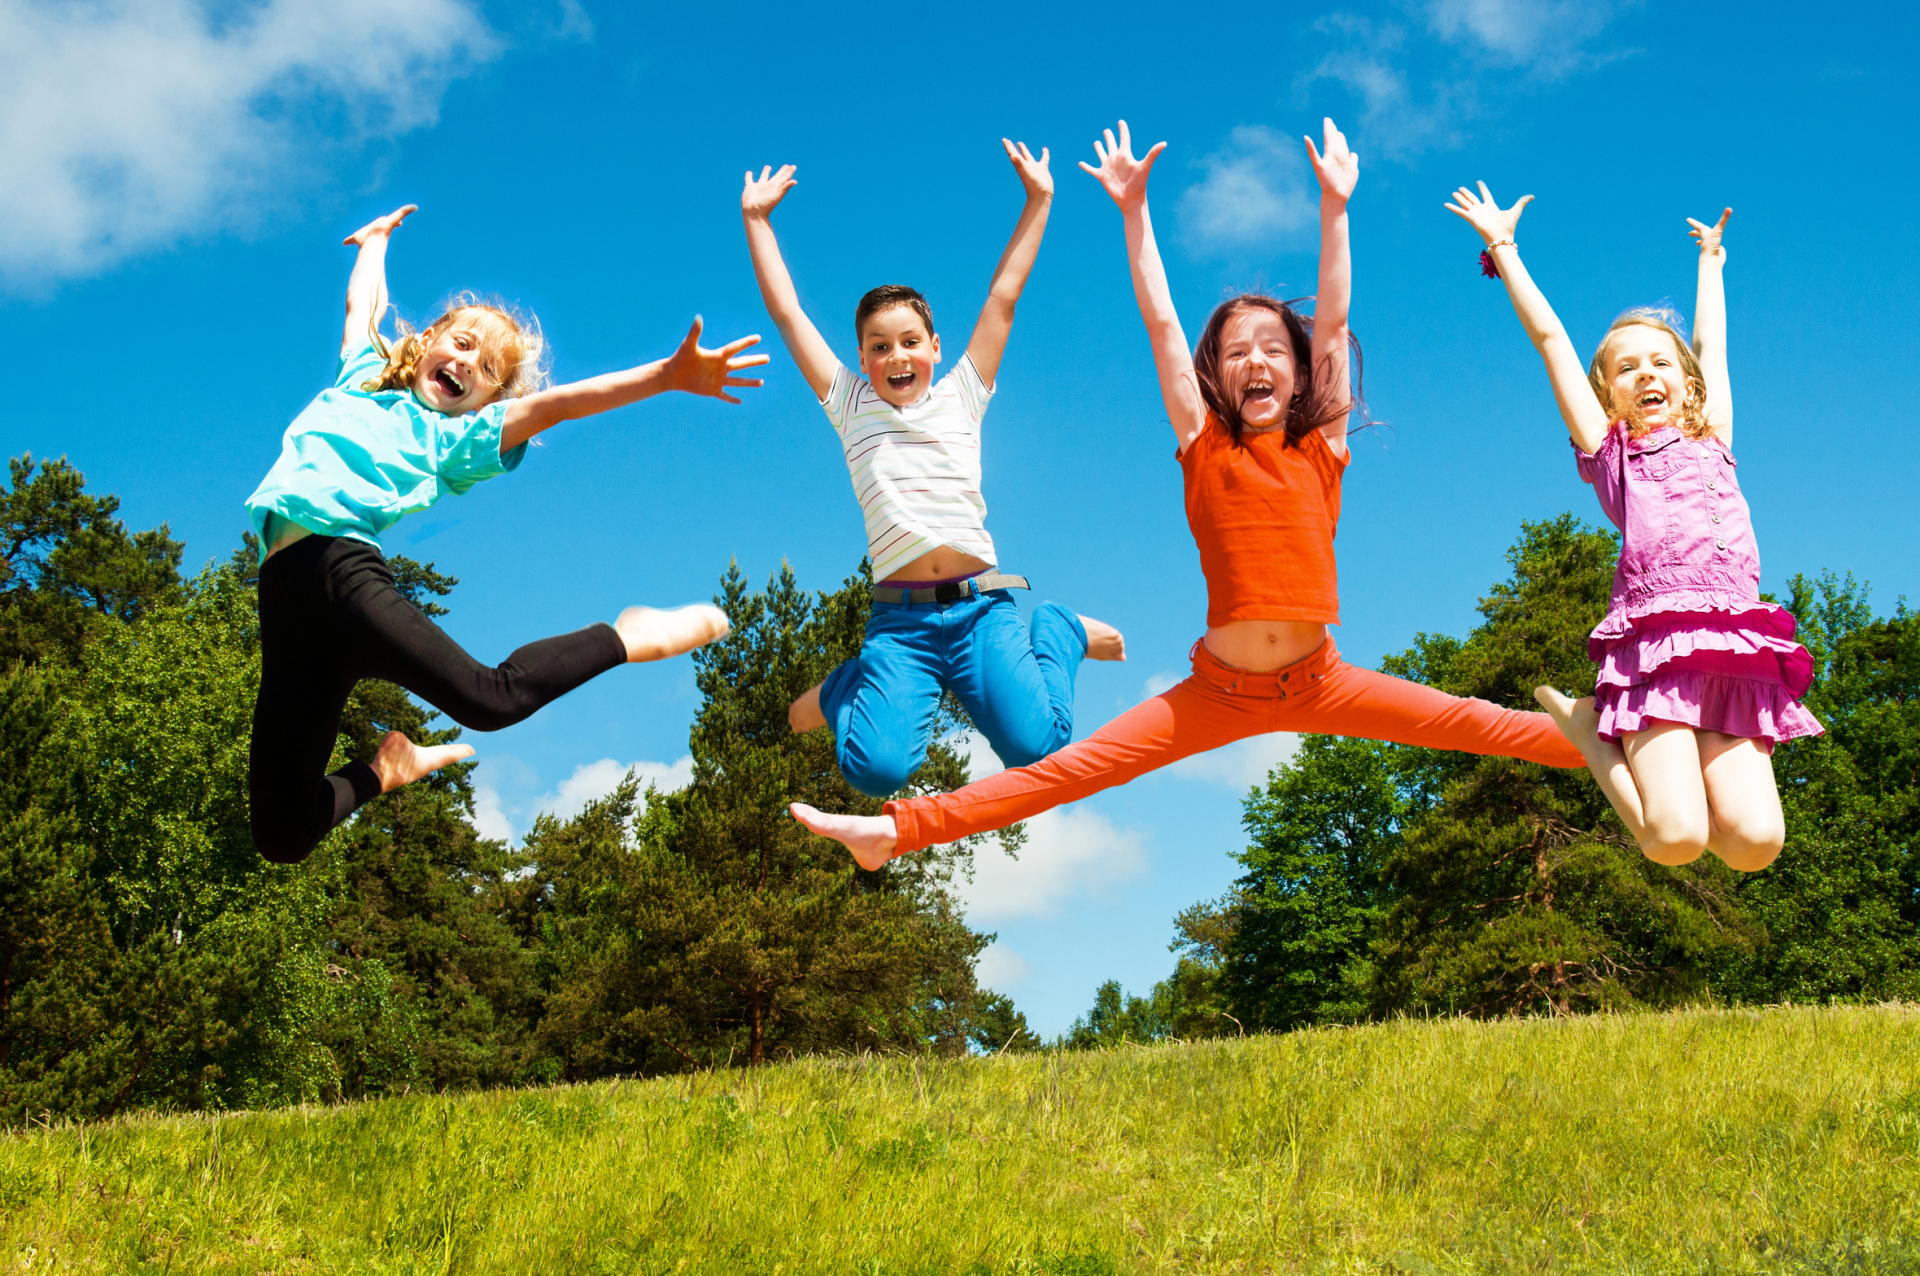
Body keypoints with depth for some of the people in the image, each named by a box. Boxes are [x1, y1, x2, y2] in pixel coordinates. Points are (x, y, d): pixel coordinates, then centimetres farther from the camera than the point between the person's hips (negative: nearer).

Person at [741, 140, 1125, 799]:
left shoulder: (960, 397, 15)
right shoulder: (851, 407, 14)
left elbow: (1003, 297, 16)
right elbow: (788, 312, 15)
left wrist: (1038, 201, 16)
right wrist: (756, 219, 16)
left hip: (980, 603, 1)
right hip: (900, 616, -1)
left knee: (1034, 745, -20)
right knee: (876, 769, -23)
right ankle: (844, 691, 14)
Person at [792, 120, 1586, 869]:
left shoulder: (1320, 447, 2)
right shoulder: (1204, 447, 1)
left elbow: (1333, 321, -1)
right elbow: (1160, 321, -3)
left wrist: (1333, 208, -5)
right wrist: (1134, 210, -7)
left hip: (1318, 682, 1)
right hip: (1220, 688, -1)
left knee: (1473, 724, 0)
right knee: (1069, 769, -7)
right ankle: (899, 831, -11)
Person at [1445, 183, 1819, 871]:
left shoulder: (1712, 443, 26)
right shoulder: (1610, 451, 16)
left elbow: (1711, 345, 39)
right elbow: (1549, 338, 19)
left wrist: (1710, 263, 55)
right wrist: (1503, 249, 24)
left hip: (1737, 649, 4)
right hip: (1657, 638, -4)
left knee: (1754, 841, -15)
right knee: (1675, 838, -20)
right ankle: (1585, 727, 8)